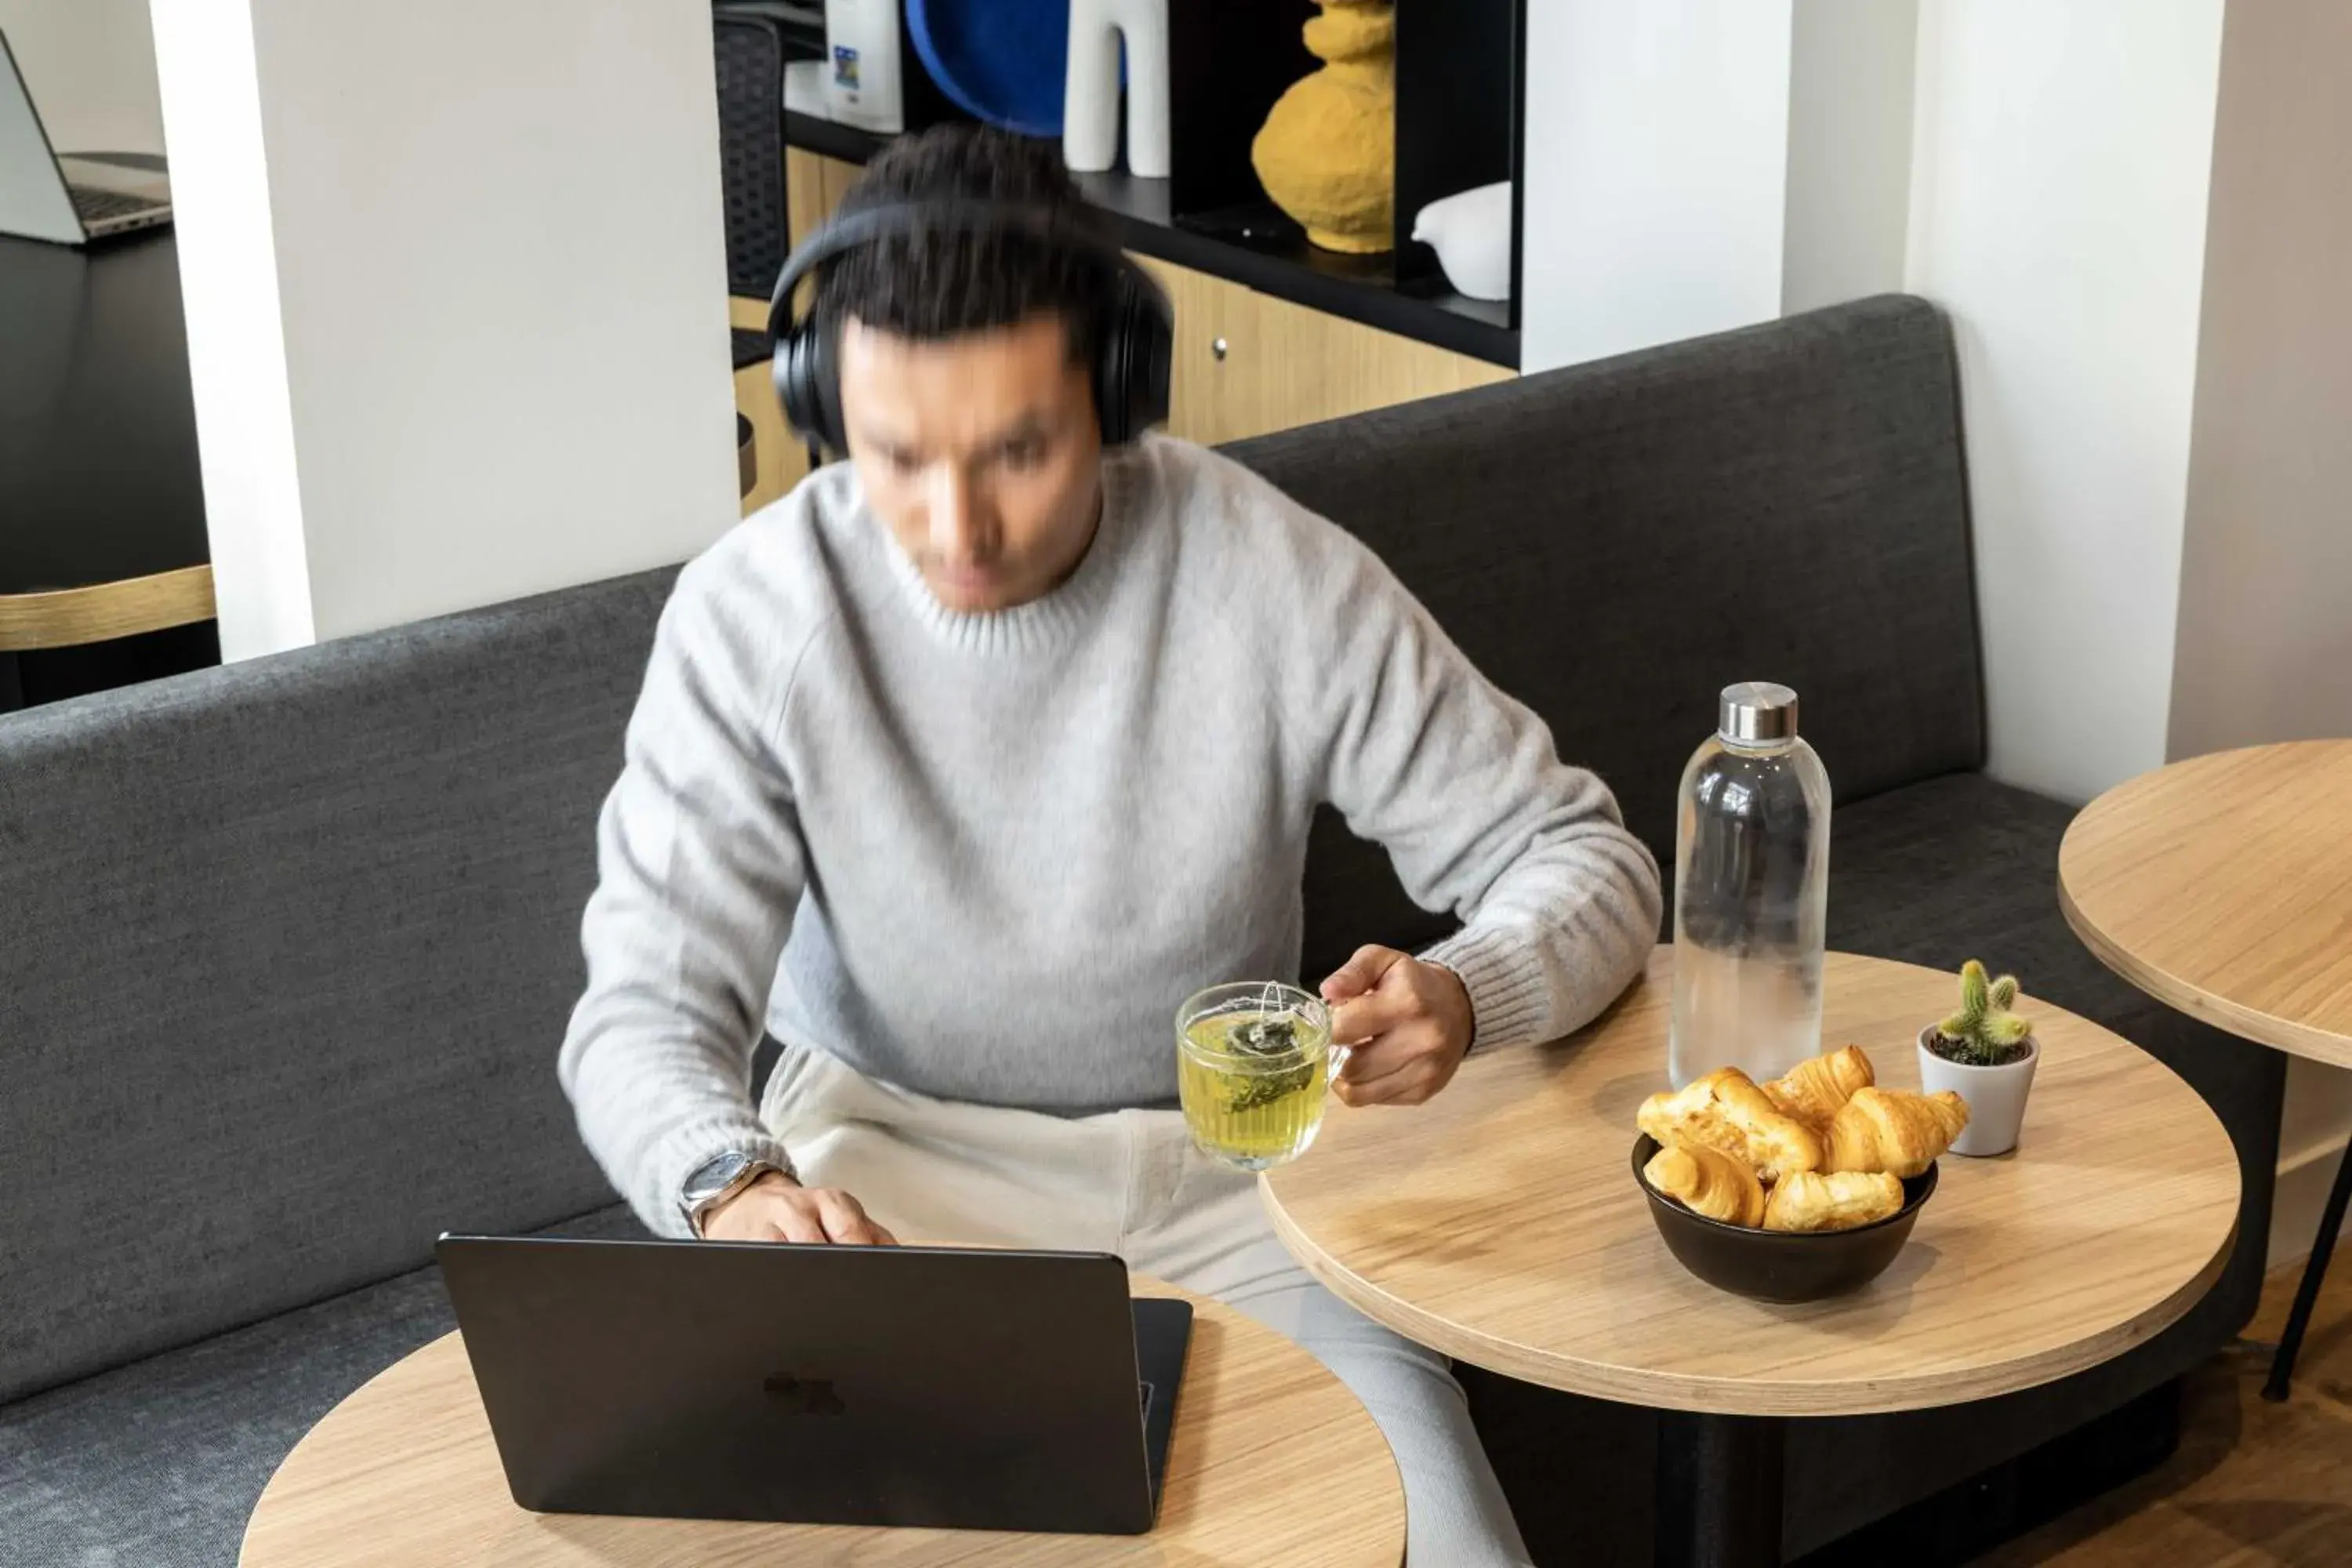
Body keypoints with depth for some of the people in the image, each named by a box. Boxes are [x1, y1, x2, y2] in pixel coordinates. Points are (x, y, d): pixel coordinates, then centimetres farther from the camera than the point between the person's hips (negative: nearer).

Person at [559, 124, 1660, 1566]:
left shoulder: (1283, 579, -14)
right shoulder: (751, 619, -14)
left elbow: (1582, 857, -7)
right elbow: (647, 1010, -15)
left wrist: (1461, 999, -31)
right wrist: (731, 1182, -39)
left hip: (1221, 1157, 1)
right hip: (889, 1150, -1)